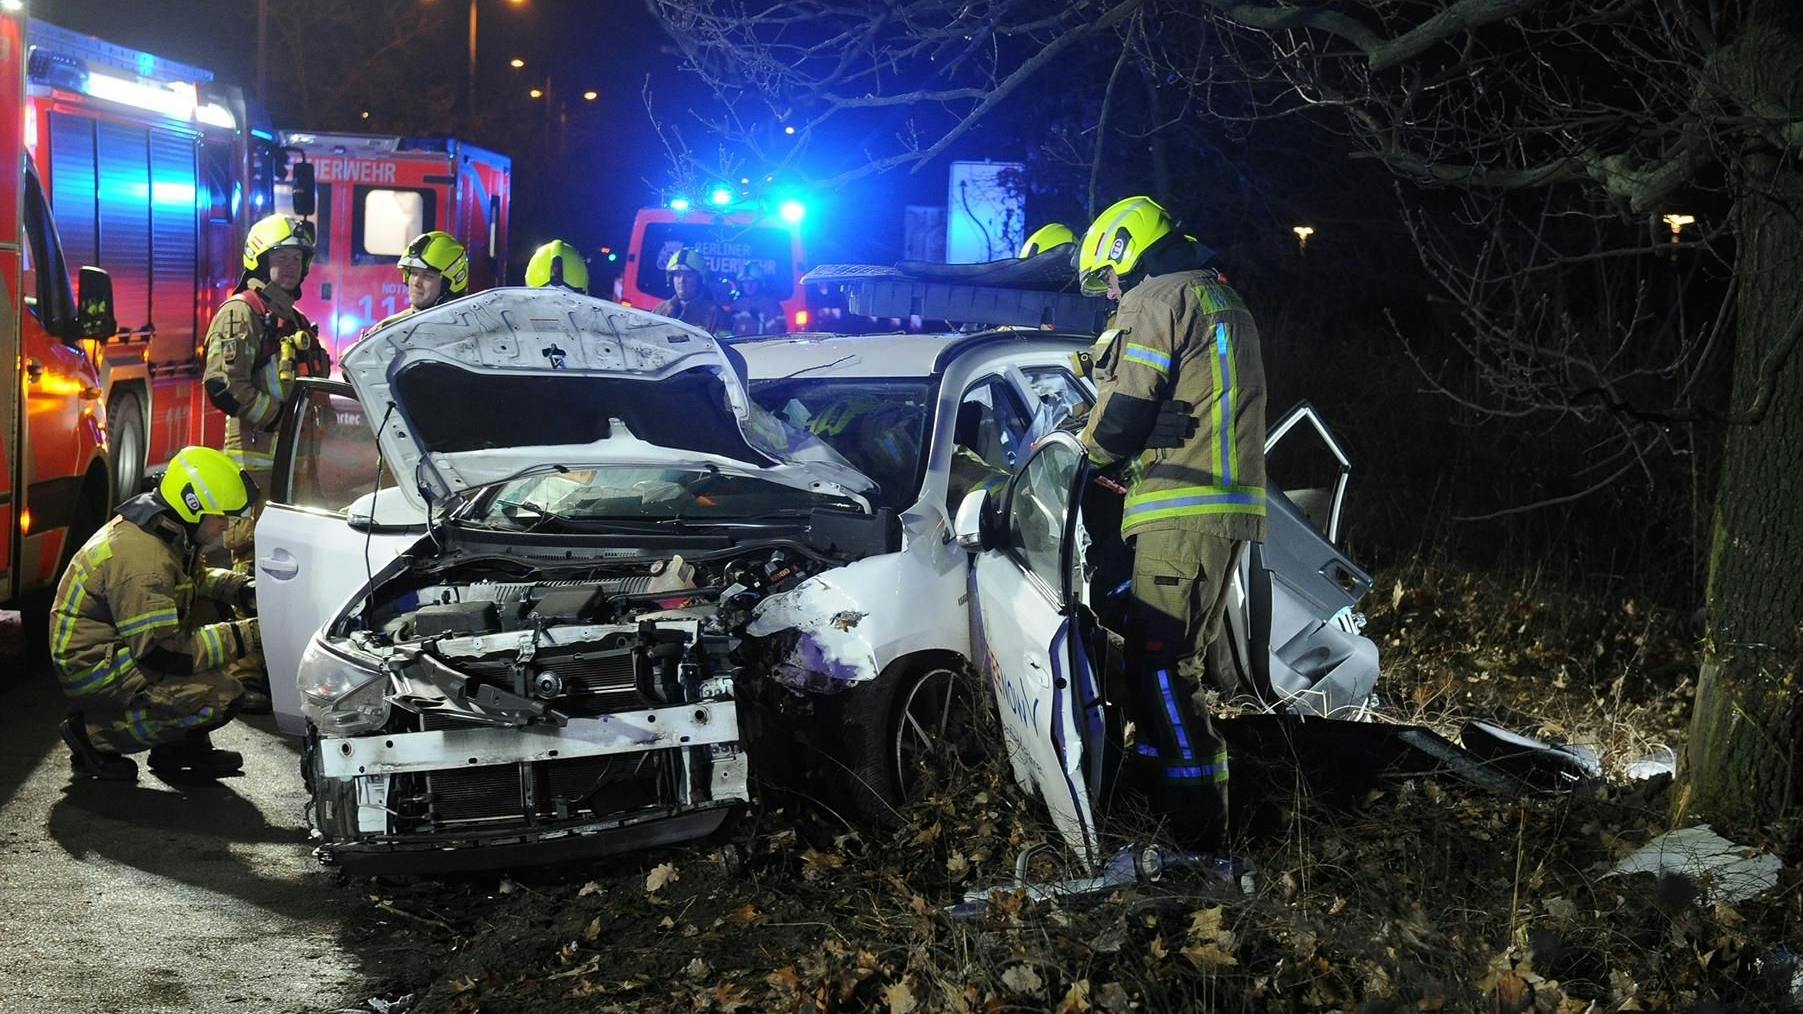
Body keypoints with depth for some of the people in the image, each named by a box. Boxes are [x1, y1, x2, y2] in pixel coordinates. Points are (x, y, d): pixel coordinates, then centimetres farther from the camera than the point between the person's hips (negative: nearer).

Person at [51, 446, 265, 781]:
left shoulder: (164, 529, 2)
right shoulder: (141, 559, -28)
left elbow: (196, 578, 23)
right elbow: (164, 652, -27)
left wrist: (243, 589, 4)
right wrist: (245, 637, -23)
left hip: (124, 648, 10)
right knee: (223, 697, -20)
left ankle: (181, 746, 12)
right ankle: (96, 735, -7)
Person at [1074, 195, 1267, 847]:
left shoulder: (1157, 299, -6)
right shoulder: (1221, 299, 25)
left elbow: (1120, 420, -10)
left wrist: (1088, 443, 10)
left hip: (1181, 514, -10)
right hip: (1228, 504, 10)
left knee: (1159, 664, -11)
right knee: (1179, 660, 16)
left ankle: (1196, 820, -13)